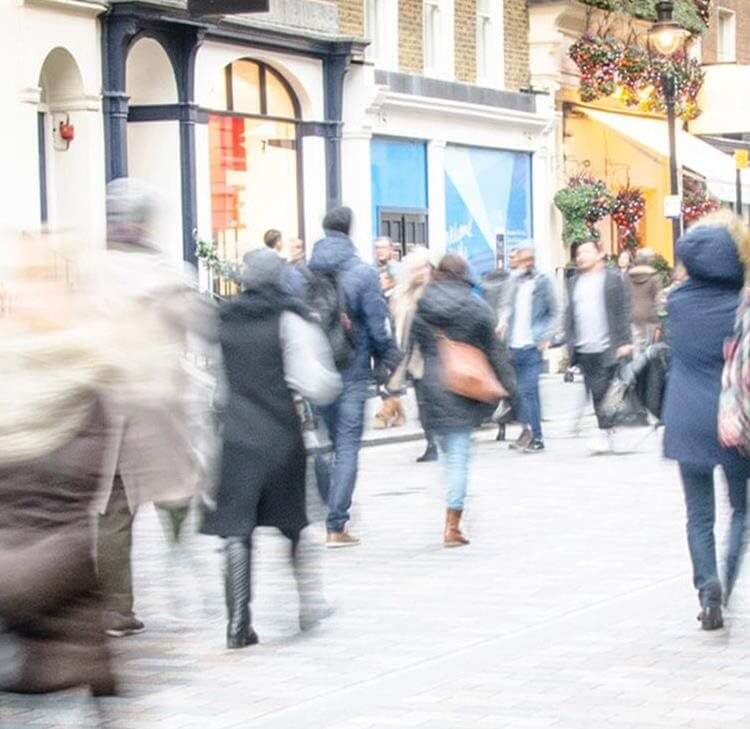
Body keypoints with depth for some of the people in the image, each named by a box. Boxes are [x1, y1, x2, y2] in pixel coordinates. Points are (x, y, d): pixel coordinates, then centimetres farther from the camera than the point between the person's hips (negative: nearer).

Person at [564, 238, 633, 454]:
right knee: (595, 393, 6)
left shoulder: (613, 278, 1)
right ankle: (606, 432, 13)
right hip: (584, 350, 5)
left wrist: (624, 342, -10)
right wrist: (569, 344, 9)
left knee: (604, 392, -8)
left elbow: (623, 312, -3)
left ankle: (606, 433, -4)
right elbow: (570, 315, 17)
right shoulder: (574, 282, 16)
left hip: (607, 348, -5)